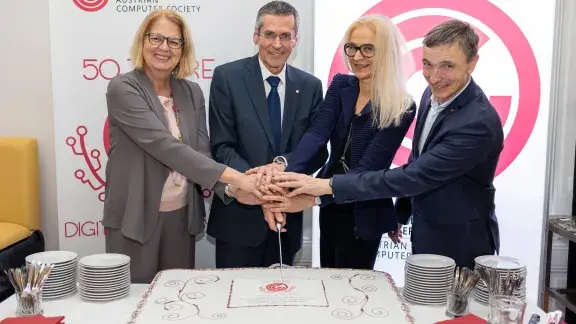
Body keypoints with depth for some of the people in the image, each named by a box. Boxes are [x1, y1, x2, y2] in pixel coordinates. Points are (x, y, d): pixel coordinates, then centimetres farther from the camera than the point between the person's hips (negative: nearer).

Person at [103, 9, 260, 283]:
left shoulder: (192, 93, 5)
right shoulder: (123, 88, -11)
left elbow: (201, 152, 1)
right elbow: (164, 146, -22)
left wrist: (231, 187, -20)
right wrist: (230, 176, -28)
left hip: (182, 216, 5)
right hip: (135, 217, -4)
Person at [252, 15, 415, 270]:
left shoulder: (401, 109, -17)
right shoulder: (340, 86, -2)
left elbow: (366, 168, -24)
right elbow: (318, 133, -17)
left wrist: (312, 199, -37)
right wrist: (285, 169, -36)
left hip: (363, 214, -5)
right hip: (330, 207, 5)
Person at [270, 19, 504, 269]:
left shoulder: (479, 122, -29)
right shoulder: (433, 94, -2)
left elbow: (415, 177, -31)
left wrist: (328, 185, -31)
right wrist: (401, 212, 17)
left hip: (460, 247, -7)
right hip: (425, 235, 8)